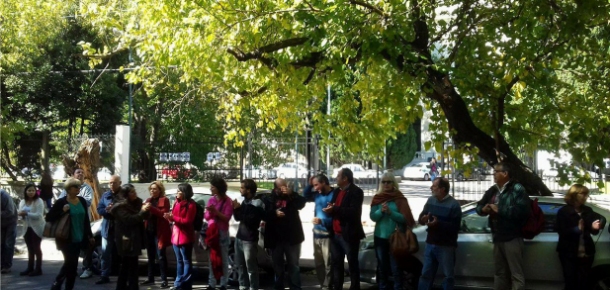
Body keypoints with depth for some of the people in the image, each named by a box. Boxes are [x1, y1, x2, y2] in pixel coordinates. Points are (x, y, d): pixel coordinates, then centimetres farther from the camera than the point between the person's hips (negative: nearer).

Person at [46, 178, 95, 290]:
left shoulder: (82, 201, 7)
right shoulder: (61, 202, -8)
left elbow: (86, 220, 13)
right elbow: (48, 218, -8)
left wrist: (90, 235, 12)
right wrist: (62, 211, -21)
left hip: (79, 239, 5)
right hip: (66, 239, -5)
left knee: (73, 264, 7)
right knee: (70, 263, -10)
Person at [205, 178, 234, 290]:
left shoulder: (228, 201, -6)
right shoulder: (211, 200, 10)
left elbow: (227, 218, -12)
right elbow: (206, 217, 9)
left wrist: (216, 211, -23)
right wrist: (209, 212, -12)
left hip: (222, 233, -5)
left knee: (223, 259, -1)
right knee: (212, 259, 6)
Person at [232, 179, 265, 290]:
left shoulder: (257, 204, -13)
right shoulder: (245, 201, 10)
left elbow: (249, 220, -21)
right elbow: (238, 218, 17)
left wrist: (239, 209, -19)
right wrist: (235, 209, -2)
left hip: (249, 240, -8)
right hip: (239, 237, 8)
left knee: (251, 267, -3)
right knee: (240, 265, 15)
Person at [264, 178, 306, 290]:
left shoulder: (292, 195, 2)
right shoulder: (270, 199, 4)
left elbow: (301, 204, -16)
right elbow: (265, 215, -1)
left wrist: (291, 194, -29)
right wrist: (274, 213, -20)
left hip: (291, 236, -2)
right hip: (275, 237, 2)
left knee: (293, 264, 1)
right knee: (277, 265, 12)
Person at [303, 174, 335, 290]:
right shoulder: (318, 194, 6)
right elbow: (306, 196, 24)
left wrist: (322, 221, -30)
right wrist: (309, 185, 9)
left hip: (328, 235, -8)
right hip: (317, 234, 8)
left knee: (328, 264, -2)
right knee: (318, 263, 17)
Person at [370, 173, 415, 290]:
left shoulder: (399, 198, -5)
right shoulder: (377, 198, 3)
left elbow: (404, 218, -11)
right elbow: (373, 217, -2)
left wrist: (390, 212, -23)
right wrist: (381, 211, -20)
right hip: (380, 237, 3)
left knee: (395, 267, -3)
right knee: (382, 266, 14)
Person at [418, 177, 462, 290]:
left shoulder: (454, 205, -13)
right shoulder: (430, 200, 6)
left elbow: (455, 227, -17)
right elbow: (421, 217, 9)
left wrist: (438, 223, -27)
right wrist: (423, 219, -15)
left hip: (446, 246, -6)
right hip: (430, 243, 6)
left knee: (448, 276, 7)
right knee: (426, 274, 13)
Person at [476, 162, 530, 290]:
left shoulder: (517, 189, -9)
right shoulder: (492, 190, 13)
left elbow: (522, 210, -23)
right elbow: (479, 206, 20)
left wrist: (499, 209, -20)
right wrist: (483, 209, -5)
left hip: (512, 238, -8)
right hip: (497, 238, 8)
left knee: (516, 274, -7)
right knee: (499, 272, 17)